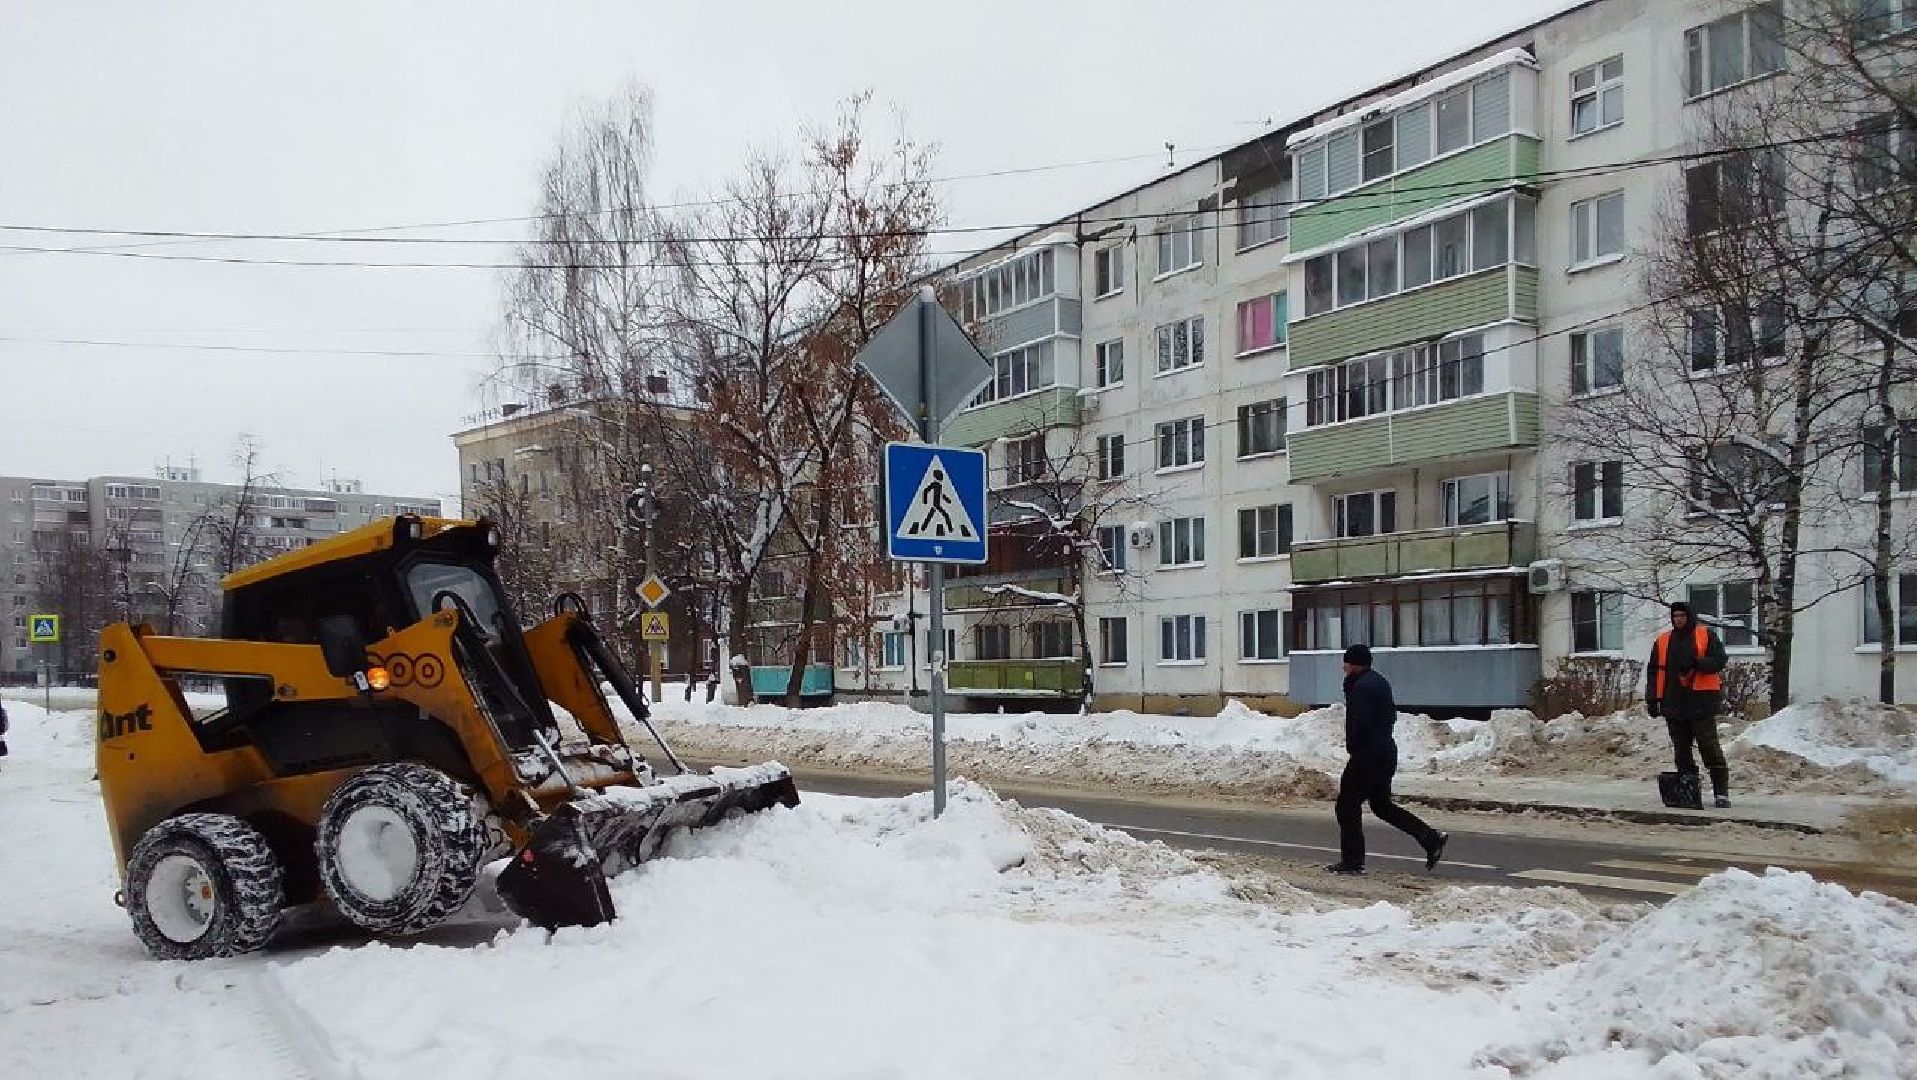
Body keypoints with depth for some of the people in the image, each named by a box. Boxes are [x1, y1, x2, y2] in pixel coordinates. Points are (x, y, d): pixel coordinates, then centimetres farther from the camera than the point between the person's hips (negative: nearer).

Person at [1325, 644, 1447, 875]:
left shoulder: (1361, 687, -17)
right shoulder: (1380, 681, 14)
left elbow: (1360, 723, -24)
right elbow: (1392, 715, 21)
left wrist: (1352, 746, -9)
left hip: (1367, 755, -10)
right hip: (1387, 752, 10)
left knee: (1348, 805, -1)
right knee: (1381, 804, 19)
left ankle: (1352, 861, 2)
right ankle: (1431, 838, 14)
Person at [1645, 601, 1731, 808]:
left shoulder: (1707, 635, 3)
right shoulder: (1662, 641, 14)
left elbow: (1719, 661, -5)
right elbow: (1653, 671, 14)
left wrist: (1696, 663, -21)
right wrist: (1652, 699, 6)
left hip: (1701, 703, -4)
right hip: (1674, 704, 4)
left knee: (1710, 748, -7)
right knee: (1681, 752, 7)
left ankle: (1721, 792, -3)